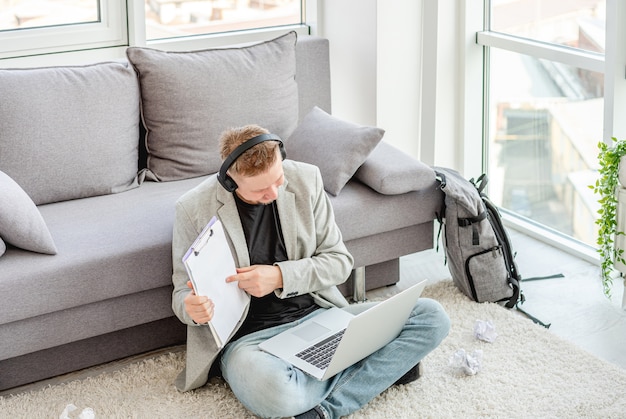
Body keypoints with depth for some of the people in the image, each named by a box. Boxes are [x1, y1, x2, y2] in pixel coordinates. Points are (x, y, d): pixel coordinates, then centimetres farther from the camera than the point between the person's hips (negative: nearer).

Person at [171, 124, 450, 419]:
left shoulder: (305, 179, 0)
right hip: (248, 336, -4)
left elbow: (339, 261, 4)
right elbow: (183, 293, 2)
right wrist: (194, 310, -24)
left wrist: (280, 276, -15)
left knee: (431, 317, -13)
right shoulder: (194, 208, -8)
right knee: (273, 393, -42)